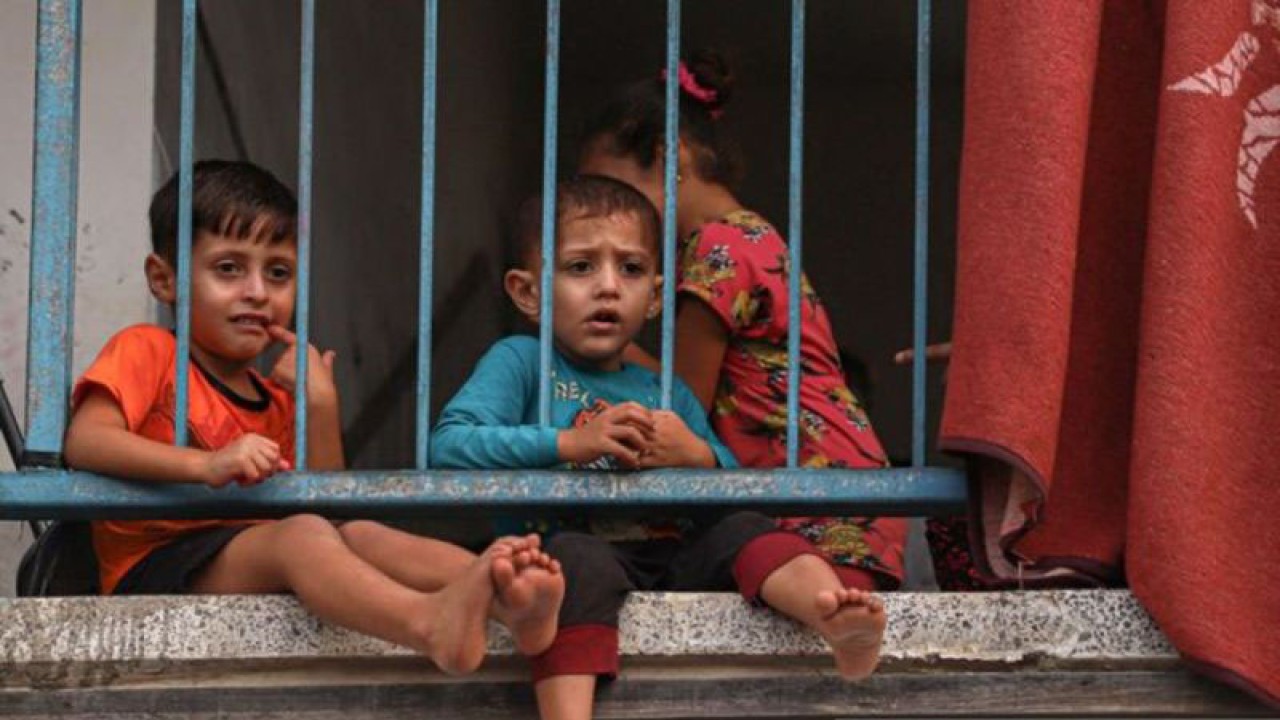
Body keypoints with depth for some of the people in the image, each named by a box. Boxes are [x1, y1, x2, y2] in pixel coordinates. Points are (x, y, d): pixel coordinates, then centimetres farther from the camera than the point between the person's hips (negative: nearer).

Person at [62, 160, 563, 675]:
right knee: (302, 535, -32)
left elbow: (324, 504, 13)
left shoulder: (277, 400, 25)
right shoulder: (146, 352, 5)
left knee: (358, 535, -21)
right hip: (154, 570, -6)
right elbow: (83, 441, -14)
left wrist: (321, 405, 0)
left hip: (254, 566, 6)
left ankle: (499, 595, -49)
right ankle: (431, 626, -62)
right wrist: (206, 465, -25)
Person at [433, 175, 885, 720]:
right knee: (574, 554, -36)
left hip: (674, 559, 5)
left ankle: (837, 619, -42)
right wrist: (570, 442, -17)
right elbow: (449, 446, -9)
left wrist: (700, 457, -5)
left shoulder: (668, 394, 24)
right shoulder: (519, 362, 8)